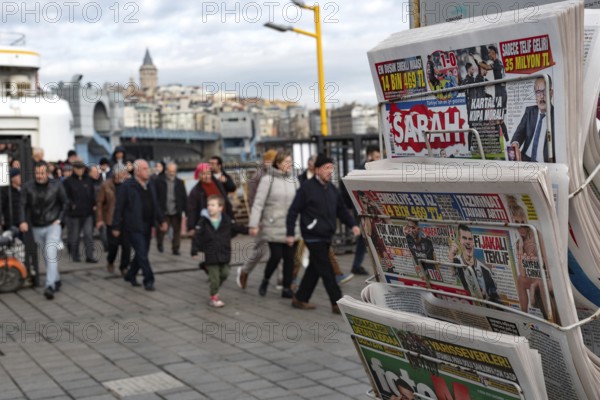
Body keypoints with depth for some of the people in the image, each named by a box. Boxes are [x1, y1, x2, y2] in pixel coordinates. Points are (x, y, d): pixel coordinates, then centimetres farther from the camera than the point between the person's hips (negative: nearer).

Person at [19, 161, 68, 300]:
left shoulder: (56, 186, -6)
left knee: (51, 255, -18)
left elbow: (65, 203, 6)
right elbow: (23, 205, -8)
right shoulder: (28, 187, -5)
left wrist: (59, 218, -2)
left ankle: (49, 286, -23)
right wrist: (23, 221, -22)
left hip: (52, 226, -3)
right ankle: (56, 280, 32)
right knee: (46, 257, 14)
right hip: (37, 228, 3)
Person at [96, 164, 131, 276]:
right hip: (112, 220, -1)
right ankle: (110, 262, 33)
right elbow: (99, 202, 1)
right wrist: (99, 219, -3)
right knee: (113, 244, 5)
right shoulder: (106, 186, -3)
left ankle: (124, 268, 12)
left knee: (127, 245, -1)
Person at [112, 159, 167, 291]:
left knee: (142, 253, 13)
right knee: (142, 253, -8)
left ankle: (130, 275, 31)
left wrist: (161, 220, 11)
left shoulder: (150, 185, 9)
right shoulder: (128, 186, -11)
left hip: (147, 226, 7)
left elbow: (156, 205, 17)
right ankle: (148, 280, -1)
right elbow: (119, 207, -9)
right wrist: (116, 227, -10)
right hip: (133, 226, -7)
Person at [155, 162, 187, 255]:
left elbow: (184, 197, 6)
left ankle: (175, 248, 12)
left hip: (176, 212, 2)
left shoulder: (180, 182, 8)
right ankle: (159, 243, 29)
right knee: (161, 229, 3)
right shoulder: (159, 181, -1)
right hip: (163, 212, -2)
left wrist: (185, 210, -1)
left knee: (177, 230, 2)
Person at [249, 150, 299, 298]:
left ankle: (287, 288, 15)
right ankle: (265, 280, 21)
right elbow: (258, 203, -9)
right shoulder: (268, 180, -7)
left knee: (289, 257, 4)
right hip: (273, 226, -4)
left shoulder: (292, 180, 7)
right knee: (276, 256, -6)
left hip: (290, 227, 5)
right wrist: (254, 224, -13)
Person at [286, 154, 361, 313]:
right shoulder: (306, 188, -11)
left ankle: (300, 299, 25)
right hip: (313, 237, -8)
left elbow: (342, 210, 16)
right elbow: (293, 211, -9)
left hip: (326, 237, 8)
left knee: (314, 269, 14)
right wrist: (290, 233, -11)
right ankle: (337, 303, -1)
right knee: (327, 271, -6)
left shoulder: (332, 189, 11)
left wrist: (352, 225, 2)